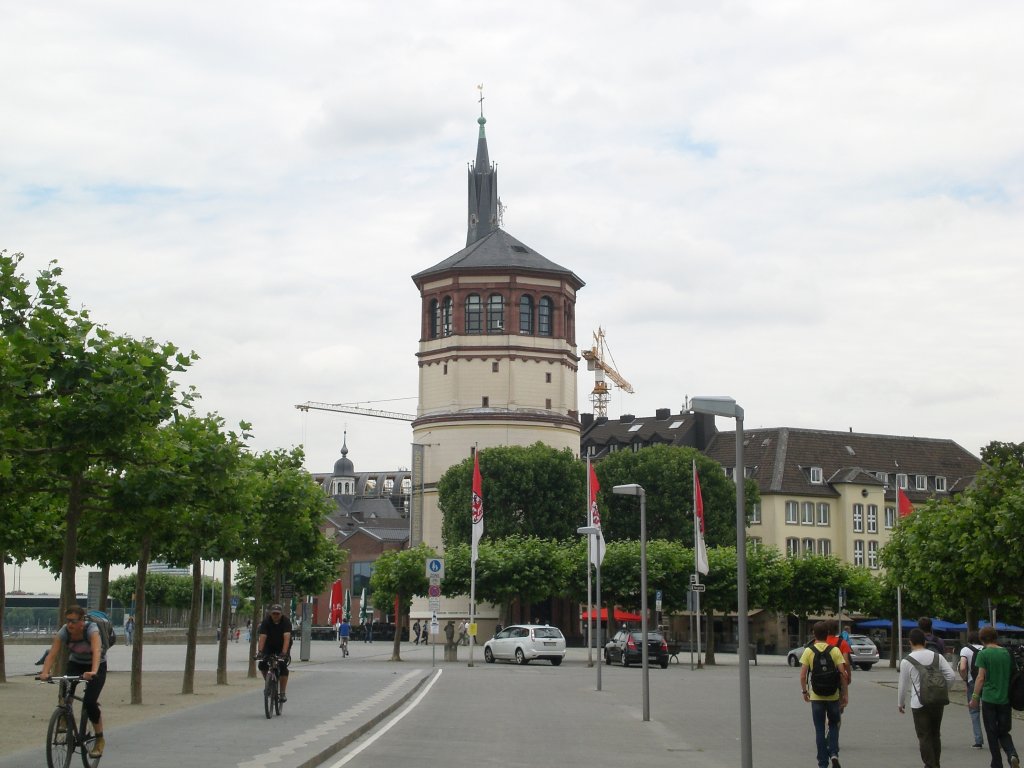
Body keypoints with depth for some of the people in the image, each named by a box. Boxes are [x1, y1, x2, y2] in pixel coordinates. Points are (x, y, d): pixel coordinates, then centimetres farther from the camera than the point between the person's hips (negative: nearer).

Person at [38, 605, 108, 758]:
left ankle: (100, 740, -2)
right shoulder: (63, 632, -21)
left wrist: (93, 672, -62)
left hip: (97, 665, -4)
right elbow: (52, 654, -30)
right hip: (75, 664, 4)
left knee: (89, 702, -20)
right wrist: (44, 672, -48)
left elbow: (97, 651, -46)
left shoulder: (91, 629, -31)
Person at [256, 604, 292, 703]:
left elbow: (287, 638, -36)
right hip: (269, 646, 2)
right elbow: (262, 637, -30)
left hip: (283, 647, -2)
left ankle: (283, 693, -13)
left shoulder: (286, 621, -24)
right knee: (262, 665, -17)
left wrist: (284, 652, -49)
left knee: (283, 668, -18)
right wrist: (260, 652, -44)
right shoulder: (266, 622, -19)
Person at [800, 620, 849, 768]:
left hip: (816, 696, 0)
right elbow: (842, 674, -9)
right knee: (834, 725, 18)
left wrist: (804, 691, 7)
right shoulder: (835, 650, -5)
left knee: (820, 730, 7)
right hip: (833, 695, 0)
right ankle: (833, 753, -3)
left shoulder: (808, 651, -5)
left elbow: (803, 675, -8)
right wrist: (845, 694, 0)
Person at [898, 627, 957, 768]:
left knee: (924, 737, 3)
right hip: (938, 702, 4)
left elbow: (903, 685, 1)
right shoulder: (937, 656, 3)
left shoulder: (906, 661, -4)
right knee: (935, 735, 17)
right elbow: (952, 676, -3)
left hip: (919, 703, -4)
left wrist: (901, 703, 16)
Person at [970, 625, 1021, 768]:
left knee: (992, 734, 7)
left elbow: (981, 678, -13)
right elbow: (1011, 675, 11)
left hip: (989, 699, -4)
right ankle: (1012, 755, -13)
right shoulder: (1006, 653, 6)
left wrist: (975, 697, -10)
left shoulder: (983, 654, -8)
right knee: (1004, 732, 13)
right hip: (1005, 699, 4)